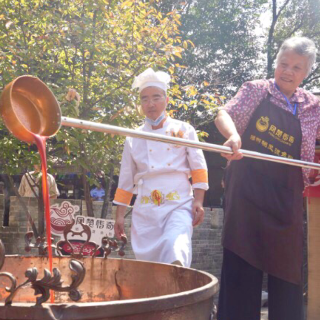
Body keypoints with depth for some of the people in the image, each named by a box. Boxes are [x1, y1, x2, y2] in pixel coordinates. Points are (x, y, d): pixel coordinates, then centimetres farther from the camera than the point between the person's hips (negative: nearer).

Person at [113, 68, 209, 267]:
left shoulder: (184, 130, 6)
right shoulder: (134, 139, 12)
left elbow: (198, 168, 5)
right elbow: (126, 180, 15)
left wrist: (198, 201, -6)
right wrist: (120, 215, 13)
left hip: (178, 205, -2)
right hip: (145, 210, 2)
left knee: (175, 248, -29)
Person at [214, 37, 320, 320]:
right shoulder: (256, 90, 2)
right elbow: (223, 115, -11)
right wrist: (233, 134, -33)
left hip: (285, 196, 2)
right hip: (246, 190, -2)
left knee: (286, 270, 7)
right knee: (240, 266, 0)